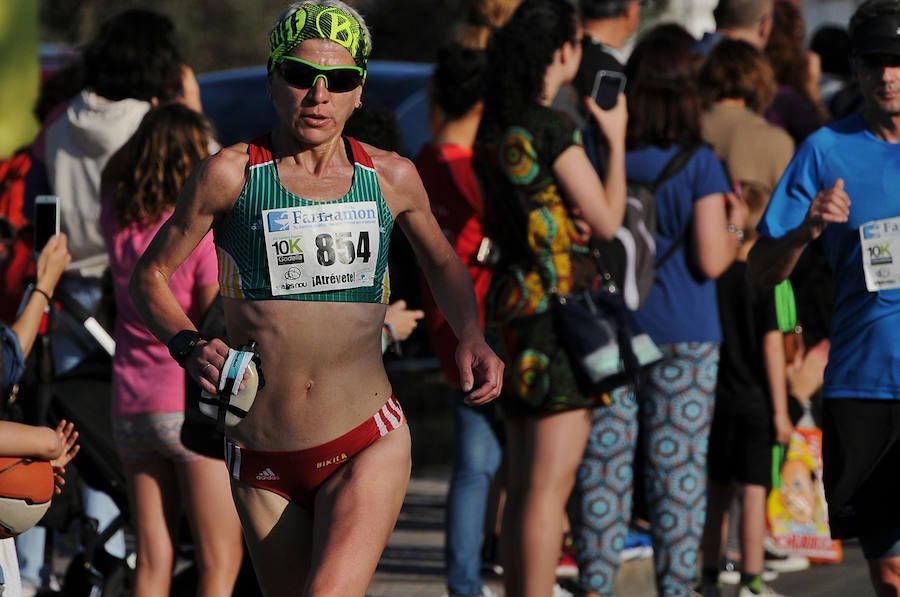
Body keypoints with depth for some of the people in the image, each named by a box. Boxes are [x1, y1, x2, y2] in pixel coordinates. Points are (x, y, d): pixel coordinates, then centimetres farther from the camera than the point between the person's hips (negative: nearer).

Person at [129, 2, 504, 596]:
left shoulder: (391, 178, 3)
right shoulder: (231, 175, -3)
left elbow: (442, 262, 22)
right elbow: (150, 275, 7)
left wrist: (472, 336, 4)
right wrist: (188, 345, -12)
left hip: (367, 448, -1)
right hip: (262, 466, 1)